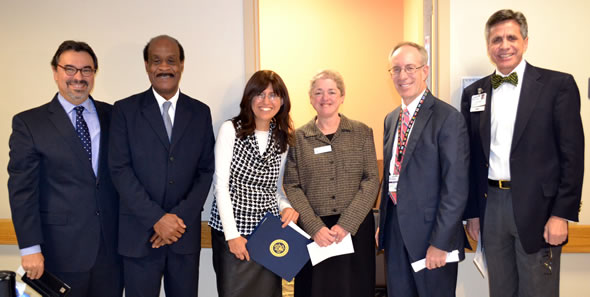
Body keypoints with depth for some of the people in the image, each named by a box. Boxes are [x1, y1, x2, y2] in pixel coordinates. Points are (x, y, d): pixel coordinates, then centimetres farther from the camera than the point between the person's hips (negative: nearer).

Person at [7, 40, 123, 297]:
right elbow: (21, 189, -5)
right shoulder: (28, 123, -3)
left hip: (111, 246, 3)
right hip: (62, 250, -2)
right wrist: (30, 248, -9)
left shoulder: (113, 115, 5)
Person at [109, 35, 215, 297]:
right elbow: (120, 169, -6)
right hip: (139, 235, -1)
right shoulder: (125, 110, 1)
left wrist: (180, 217, -8)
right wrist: (156, 218, -13)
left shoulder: (200, 112, 6)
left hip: (185, 233, 2)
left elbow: (206, 170, 3)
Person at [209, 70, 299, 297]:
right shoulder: (230, 130, -4)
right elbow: (221, 185, -7)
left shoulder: (283, 140, 9)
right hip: (232, 230, -3)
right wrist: (232, 235, -11)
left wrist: (288, 207, -5)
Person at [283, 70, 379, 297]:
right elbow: (293, 187, -1)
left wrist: (346, 224, -12)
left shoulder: (362, 132, 4)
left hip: (356, 228, 0)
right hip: (314, 230, 0)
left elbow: (371, 180, -3)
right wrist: (315, 227, -12)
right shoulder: (298, 138, 4)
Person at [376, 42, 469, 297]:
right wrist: (382, 223, 14)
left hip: (430, 231, -6)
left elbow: (456, 187, -16)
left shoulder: (448, 118, -13)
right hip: (394, 230, 6)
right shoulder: (391, 119, 10)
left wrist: (440, 242, -18)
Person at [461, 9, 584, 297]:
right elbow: (471, 158, 9)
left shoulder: (558, 85, -2)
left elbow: (572, 154, -5)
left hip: (537, 208, -3)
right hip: (491, 206, 3)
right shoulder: (473, 93, 8)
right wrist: (472, 211, 8)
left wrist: (562, 214, -10)